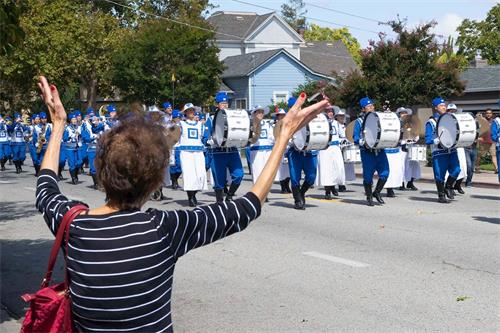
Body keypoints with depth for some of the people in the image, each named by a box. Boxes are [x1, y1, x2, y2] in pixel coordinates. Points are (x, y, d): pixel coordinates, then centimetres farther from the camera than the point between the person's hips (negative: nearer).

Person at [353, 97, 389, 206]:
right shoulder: (359, 121, 4)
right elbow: (355, 137, -2)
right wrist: (363, 142, -20)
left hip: (380, 151, 3)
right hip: (367, 152, -3)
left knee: (384, 173, -7)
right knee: (368, 176, 1)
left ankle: (377, 192, 13)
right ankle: (369, 197, 16)